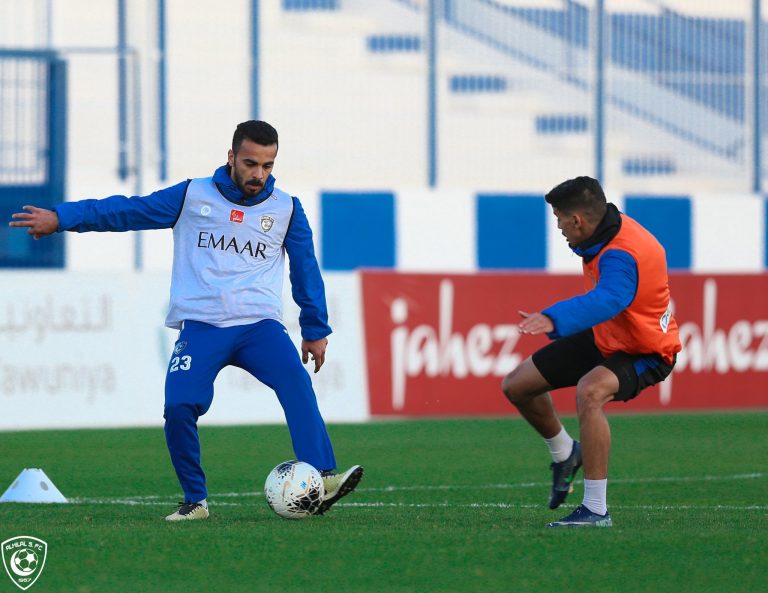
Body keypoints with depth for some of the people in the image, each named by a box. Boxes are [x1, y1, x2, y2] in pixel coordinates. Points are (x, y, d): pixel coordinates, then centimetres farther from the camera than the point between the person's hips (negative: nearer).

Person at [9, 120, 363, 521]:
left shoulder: (287, 210, 11)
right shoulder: (192, 197, 8)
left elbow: (306, 270, 20)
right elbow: (127, 211, 8)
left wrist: (315, 330, 21)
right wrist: (60, 218, 2)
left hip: (259, 325, 0)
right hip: (200, 326, 0)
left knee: (296, 384, -28)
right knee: (178, 408, -20)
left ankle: (322, 481, -37)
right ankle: (195, 501, 0)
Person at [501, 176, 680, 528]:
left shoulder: (621, 255, -36)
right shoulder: (613, 230, -8)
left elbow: (606, 300, -57)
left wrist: (553, 320, -71)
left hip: (643, 353, -10)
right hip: (603, 338, 10)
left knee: (589, 392, -40)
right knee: (516, 386, 9)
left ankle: (596, 511, -35)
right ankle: (565, 455, 39)